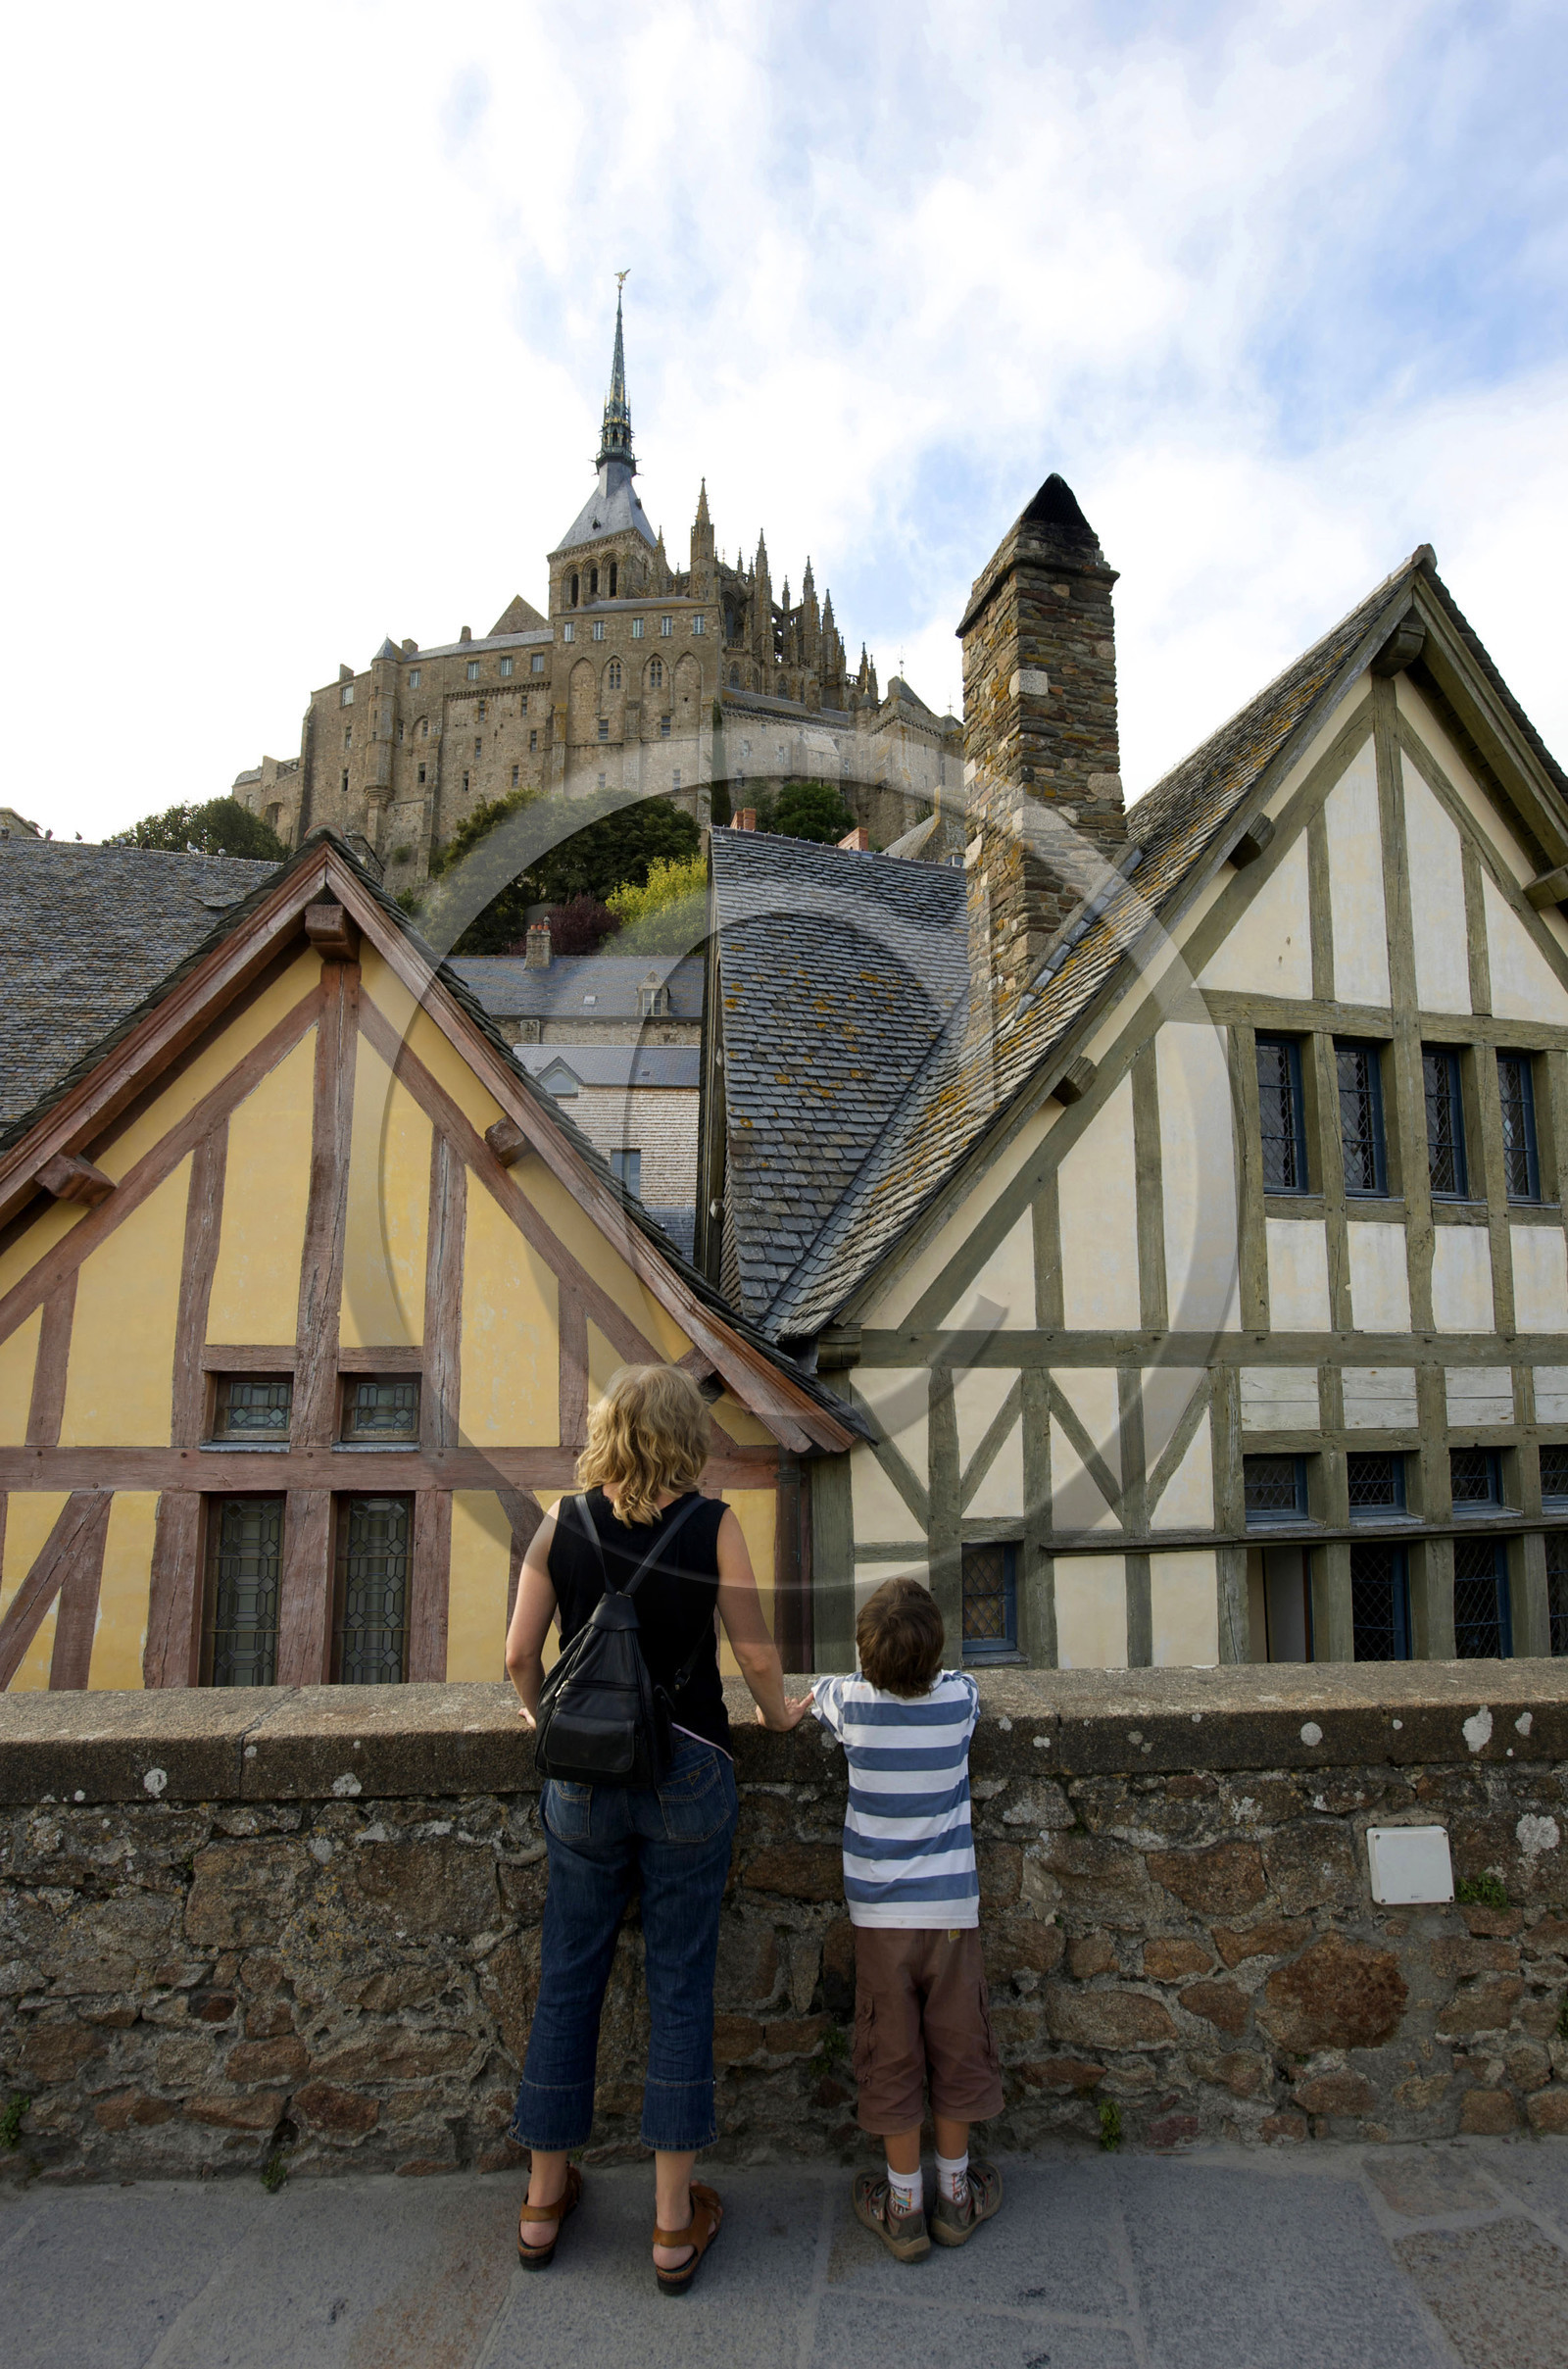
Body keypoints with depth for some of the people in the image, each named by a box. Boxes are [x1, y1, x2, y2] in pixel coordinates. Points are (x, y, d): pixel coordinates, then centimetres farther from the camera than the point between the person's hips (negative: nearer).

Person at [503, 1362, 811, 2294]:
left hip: (584, 1776, 2)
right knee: (681, 1987, 11)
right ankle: (676, 2223, 24)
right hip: (689, 1775, -2)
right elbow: (758, 1655, -8)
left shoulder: (563, 1524, -5)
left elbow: (520, 1654, -2)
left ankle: (545, 2200, 34)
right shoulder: (712, 1525, -12)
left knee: (569, 1982, 17)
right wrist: (778, 1712, 12)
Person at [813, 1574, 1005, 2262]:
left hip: (879, 1912, -1)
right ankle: (955, 2193, 32)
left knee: (891, 2057, 12)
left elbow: (816, 1690, 11)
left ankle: (905, 2206, 25)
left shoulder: (852, 1702, -13)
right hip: (951, 1907, 1)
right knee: (957, 2049, 17)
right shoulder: (960, 1697, -12)